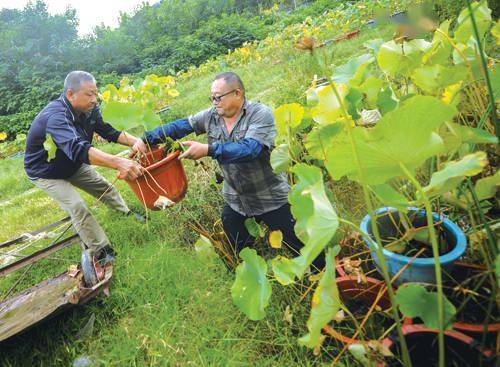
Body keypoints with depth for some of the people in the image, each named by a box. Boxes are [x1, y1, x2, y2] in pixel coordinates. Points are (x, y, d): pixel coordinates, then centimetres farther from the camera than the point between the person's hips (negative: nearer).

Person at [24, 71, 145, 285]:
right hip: (46, 172, -7)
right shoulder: (55, 117, -42)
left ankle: (128, 214, 36)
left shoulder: (88, 109, -18)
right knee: (77, 208, -18)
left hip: (73, 164, 7)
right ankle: (100, 253, -7)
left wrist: (135, 142, -31)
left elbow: (108, 131, -12)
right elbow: (78, 149, -58)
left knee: (104, 187, 13)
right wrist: (118, 163, -72)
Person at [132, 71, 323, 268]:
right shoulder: (211, 116, -3)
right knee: (241, 254, 20)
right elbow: (180, 126, -1)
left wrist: (208, 149, -38)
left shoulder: (261, 114, -18)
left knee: (301, 246, 7)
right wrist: (146, 139, -12)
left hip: (271, 198, -5)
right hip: (234, 201, 5)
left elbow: (250, 148, -32)